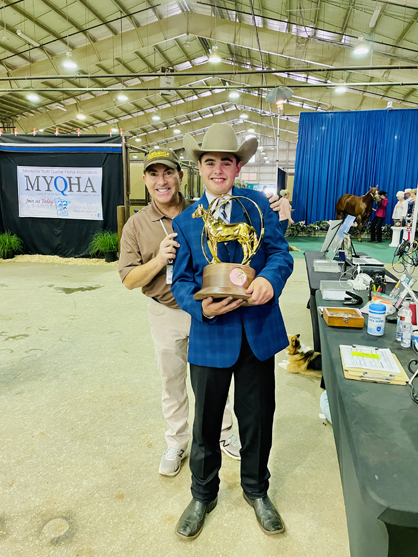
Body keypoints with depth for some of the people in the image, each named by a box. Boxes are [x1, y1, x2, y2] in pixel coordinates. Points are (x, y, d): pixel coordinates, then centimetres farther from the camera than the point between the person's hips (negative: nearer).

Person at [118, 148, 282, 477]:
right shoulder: (137, 225, -4)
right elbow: (129, 280, -5)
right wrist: (159, 260, -24)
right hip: (166, 315, 1)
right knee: (172, 383, 17)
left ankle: (223, 435, 43)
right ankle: (177, 445, 40)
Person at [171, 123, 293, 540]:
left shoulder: (258, 204, 3)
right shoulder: (184, 221, 2)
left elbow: (280, 252, -3)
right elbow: (181, 280, 0)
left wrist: (269, 278, -25)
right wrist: (202, 306, -21)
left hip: (259, 331, 1)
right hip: (210, 336, 0)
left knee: (257, 418, 17)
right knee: (206, 422, 16)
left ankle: (256, 491, 46)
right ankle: (203, 495, 44)